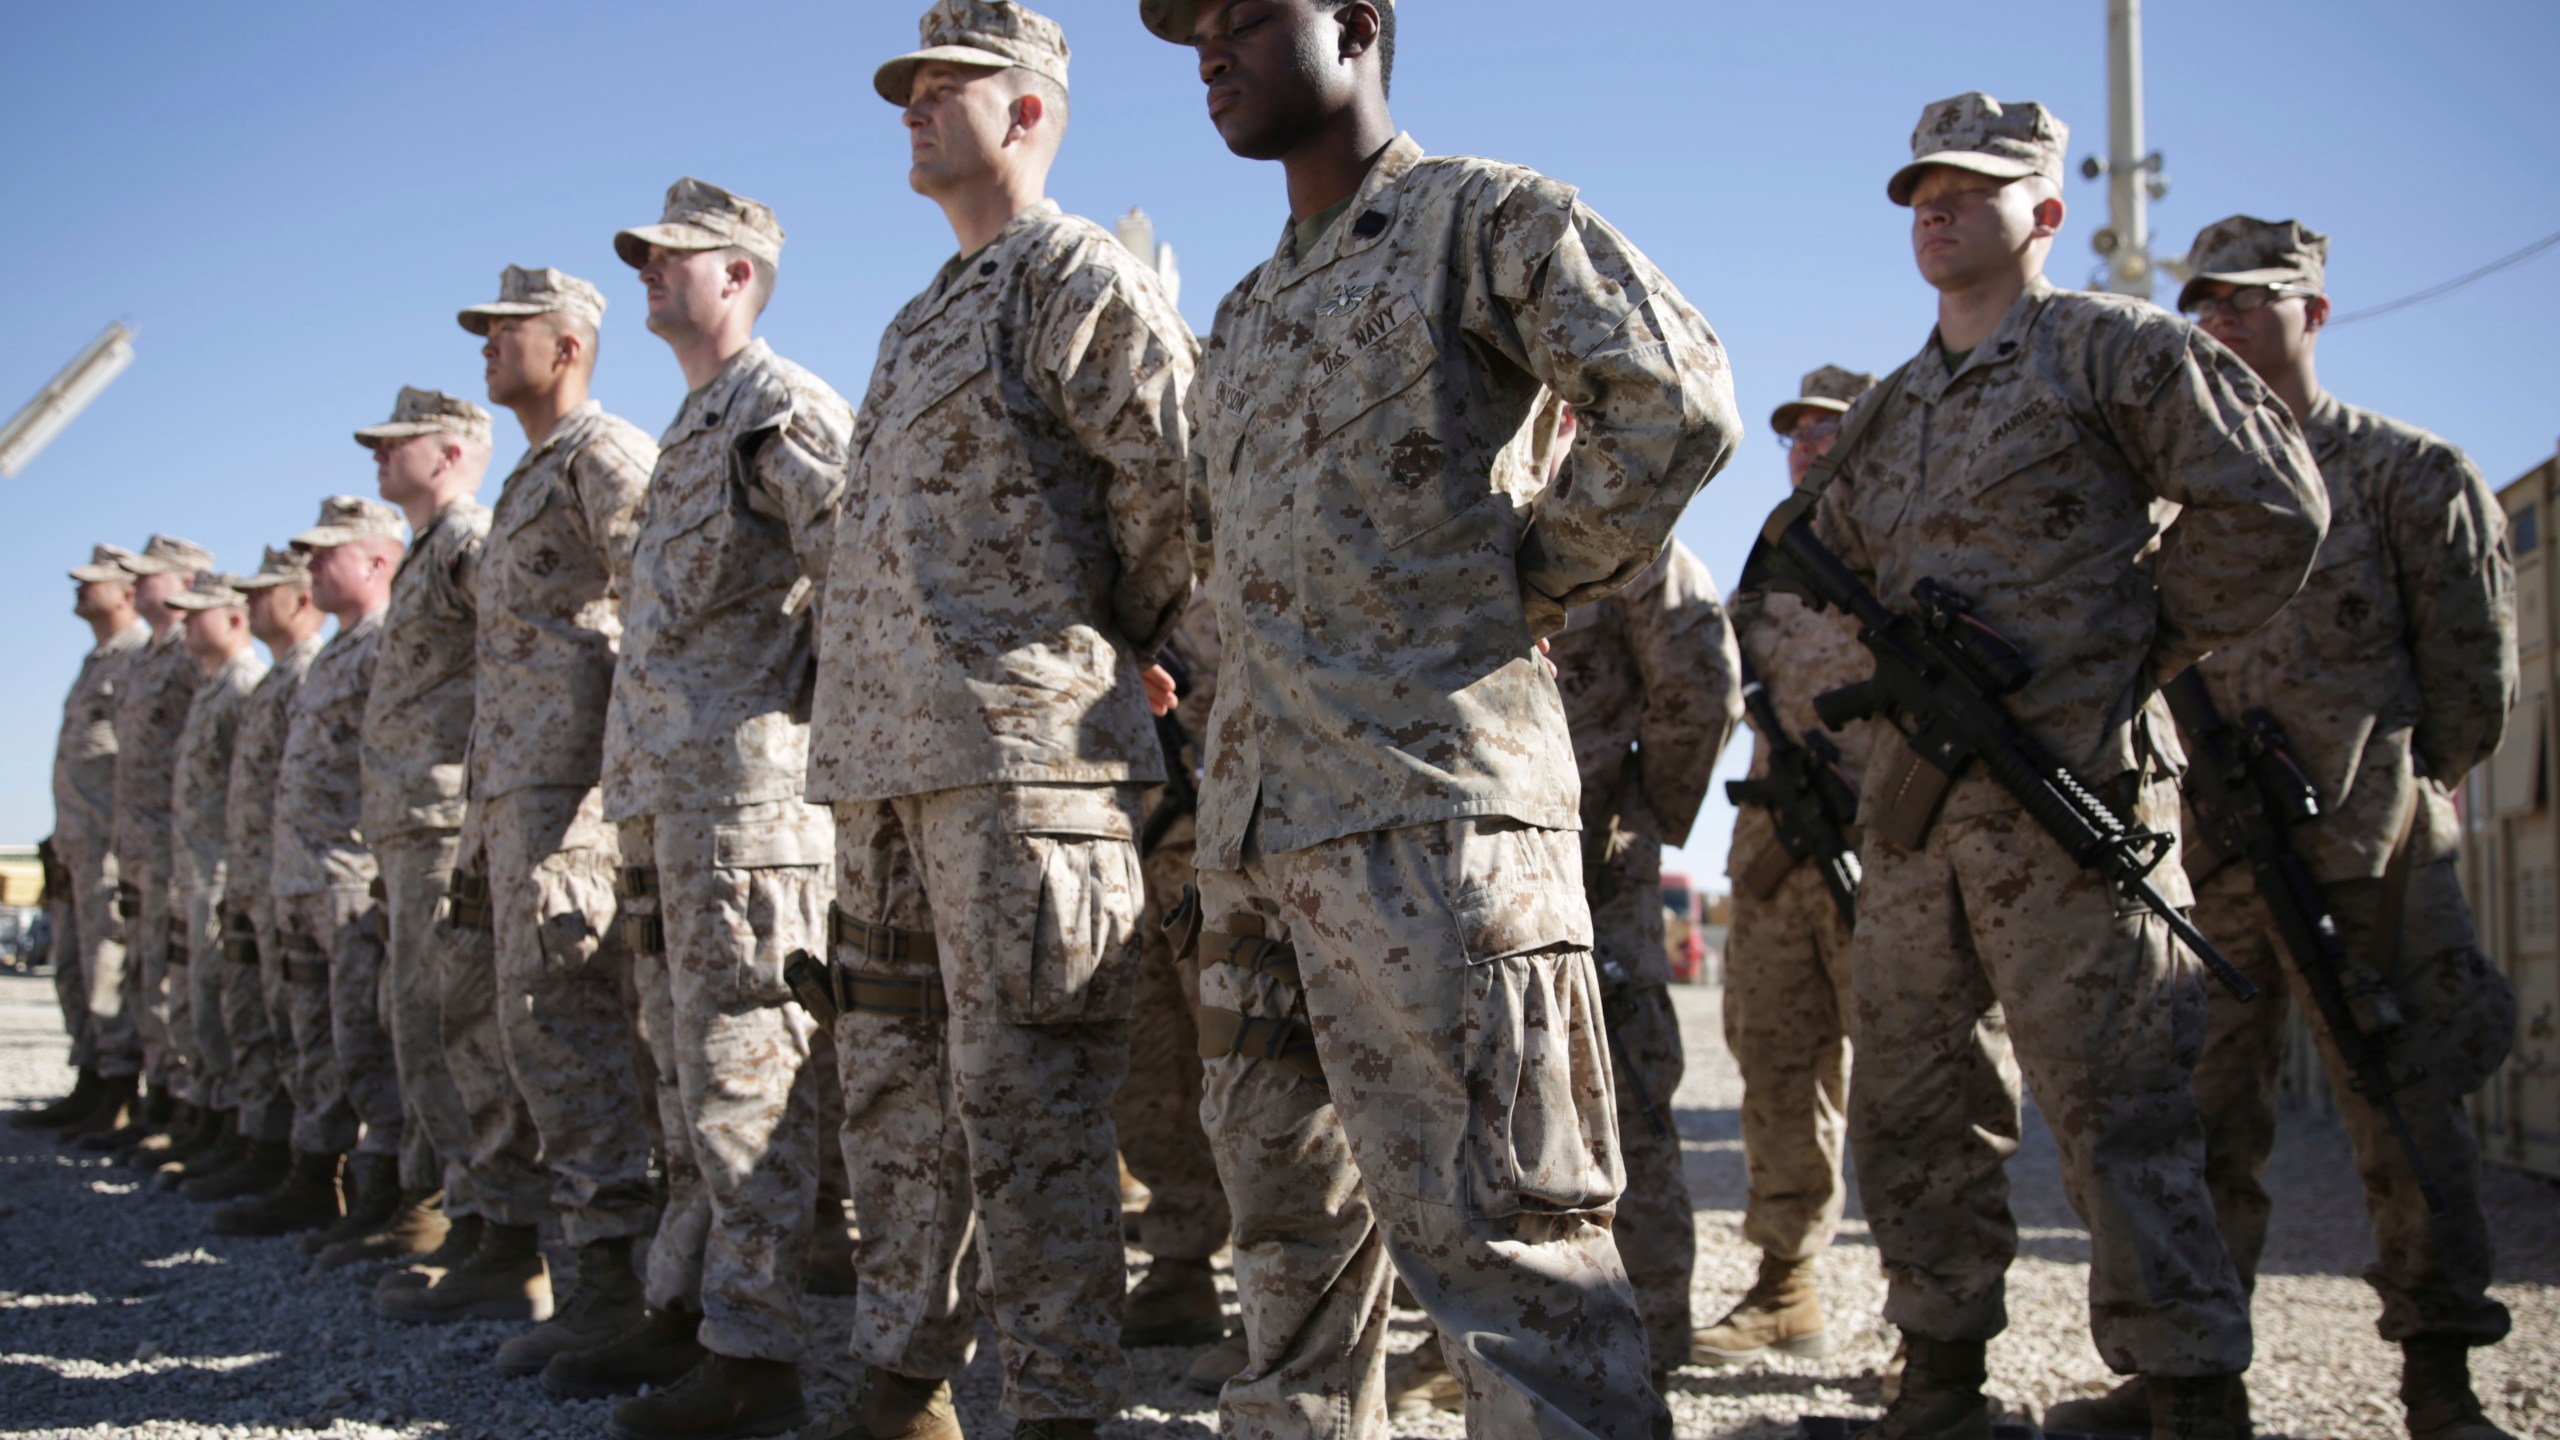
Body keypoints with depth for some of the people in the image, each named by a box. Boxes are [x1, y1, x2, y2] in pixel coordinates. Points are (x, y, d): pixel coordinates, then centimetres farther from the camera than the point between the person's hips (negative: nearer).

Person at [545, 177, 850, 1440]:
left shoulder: (784, 412, -7)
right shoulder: (689, 432, 24)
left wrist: (826, 721, -15)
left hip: (749, 781, -10)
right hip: (662, 791, 10)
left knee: (745, 1071, -9)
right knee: (686, 1069, 14)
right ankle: (683, 1310, 21)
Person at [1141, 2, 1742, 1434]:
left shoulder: (1488, 216, 0)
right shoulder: (1249, 311, 23)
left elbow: (1679, 404, -13)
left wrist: (1529, 589, -6)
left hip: (1427, 797, -8)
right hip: (1253, 818, 9)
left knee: (1491, 1231, -10)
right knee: (1288, 1209, 15)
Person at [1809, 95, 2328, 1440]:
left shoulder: (2113, 347, 1)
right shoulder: (1888, 414, 20)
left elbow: (2270, 506, -5)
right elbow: (1835, 562, 34)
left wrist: (2141, 646, -2)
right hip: (1912, 813, 7)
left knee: (2116, 1113, -8)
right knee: (1911, 1113, 10)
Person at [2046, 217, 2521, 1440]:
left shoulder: (2407, 473, 4)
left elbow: (2473, 682, 2)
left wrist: (2381, 803, 0)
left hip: (2365, 862, -4)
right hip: (2208, 857, 4)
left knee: (2404, 1112, -1)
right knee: (2199, 1119, 5)